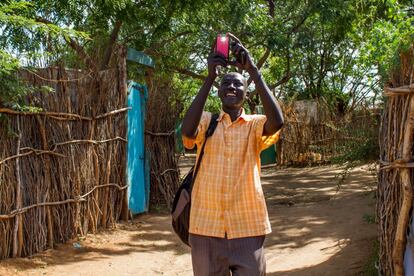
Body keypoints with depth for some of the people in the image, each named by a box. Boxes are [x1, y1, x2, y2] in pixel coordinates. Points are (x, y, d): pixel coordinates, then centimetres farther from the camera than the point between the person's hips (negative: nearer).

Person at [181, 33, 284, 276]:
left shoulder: (255, 125, 6)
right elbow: (187, 131, -15)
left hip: (247, 228, 0)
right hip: (206, 227, 1)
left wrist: (253, 70, -17)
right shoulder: (205, 121, 7)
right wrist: (210, 77, -17)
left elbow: (277, 122, -16)